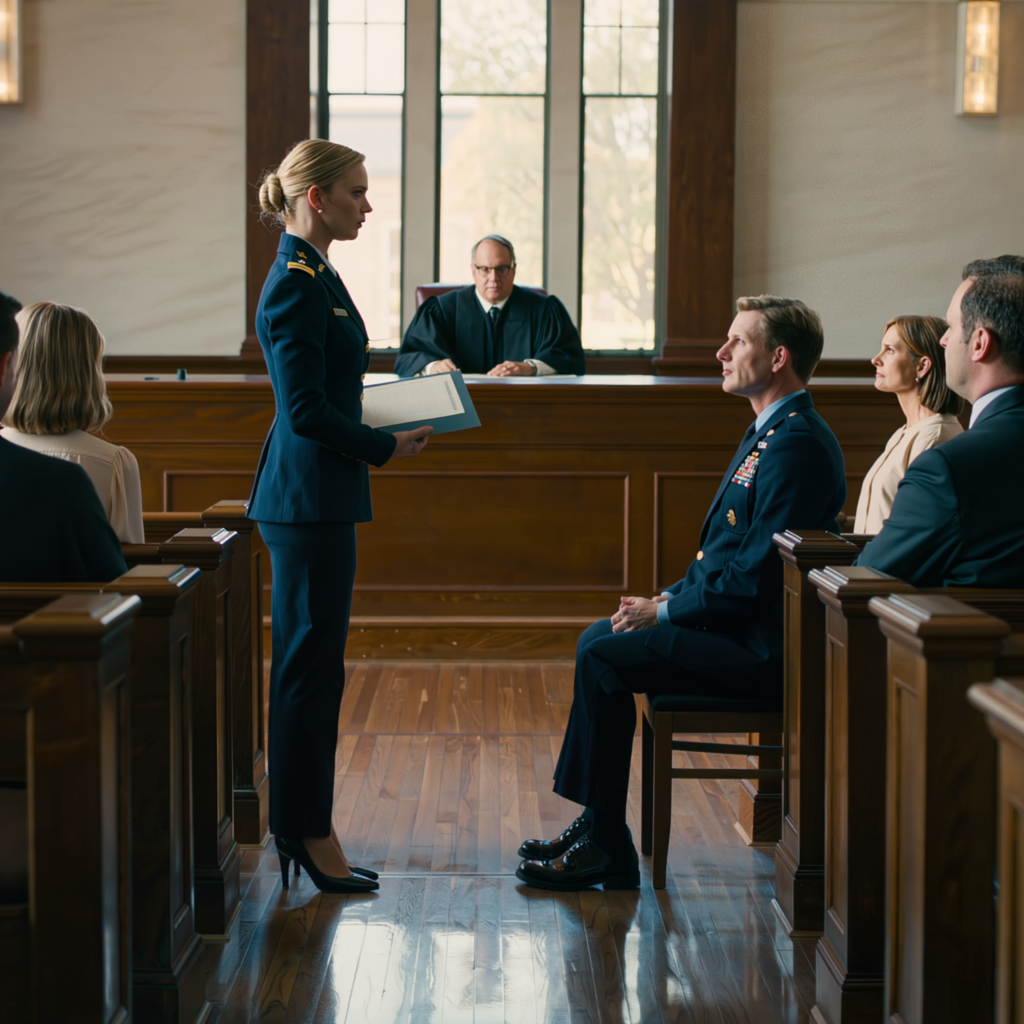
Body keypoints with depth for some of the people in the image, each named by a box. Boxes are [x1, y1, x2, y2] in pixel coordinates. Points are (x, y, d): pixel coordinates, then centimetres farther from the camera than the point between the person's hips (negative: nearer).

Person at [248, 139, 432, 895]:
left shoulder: (315, 277, 14)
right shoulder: (297, 286, -17)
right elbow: (307, 411, -20)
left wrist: (388, 429, 10)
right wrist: (386, 447, -10)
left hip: (315, 497, 10)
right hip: (310, 497, -10)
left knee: (311, 663, 14)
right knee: (312, 665, -2)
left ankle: (303, 825, 22)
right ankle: (307, 831, 7)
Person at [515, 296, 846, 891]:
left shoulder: (796, 444, -19)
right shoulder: (773, 431, 15)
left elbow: (757, 575, -23)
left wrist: (665, 610, -13)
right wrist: (670, 599, 6)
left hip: (759, 649, -11)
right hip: (735, 624, 11)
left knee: (605, 657, -15)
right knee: (599, 642, 10)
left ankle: (606, 847, -5)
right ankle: (597, 830, 10)